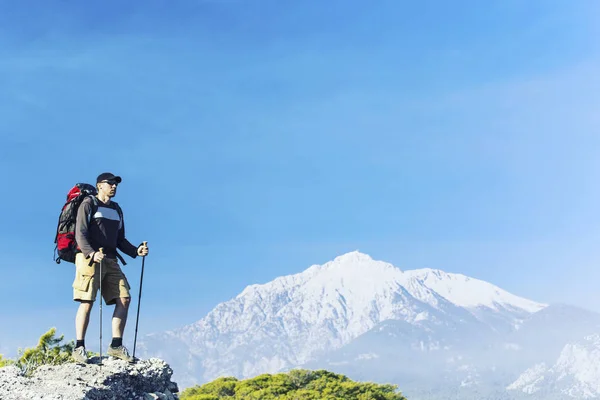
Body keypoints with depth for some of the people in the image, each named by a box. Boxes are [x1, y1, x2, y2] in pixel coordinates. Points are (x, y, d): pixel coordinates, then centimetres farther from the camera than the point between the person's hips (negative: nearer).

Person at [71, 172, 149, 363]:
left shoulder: (117, 210, 22)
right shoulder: (88, 204, 2)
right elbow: (80, 234, -9)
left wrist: (136, 251, 3)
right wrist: (91, 253, -26)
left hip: (110, 261, 6)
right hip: (89, 258, -6)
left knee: (124, 299, -5)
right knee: (87, 302, -11)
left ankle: (116, 345, -1)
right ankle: (79, 347, -3)